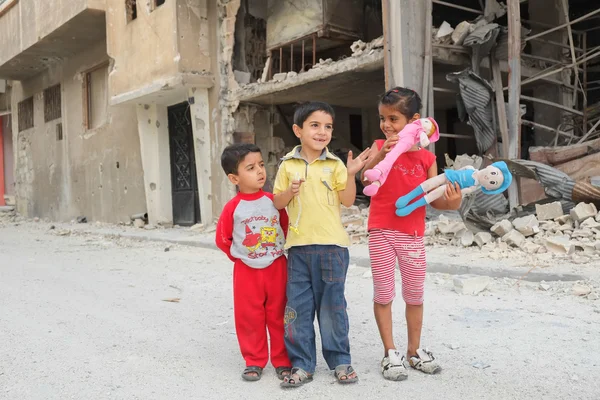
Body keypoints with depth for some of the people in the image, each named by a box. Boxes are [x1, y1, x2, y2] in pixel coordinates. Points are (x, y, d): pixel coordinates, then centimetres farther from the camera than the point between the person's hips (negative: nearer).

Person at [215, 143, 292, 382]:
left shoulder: (274, 201, -5)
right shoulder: (233, 207, -10)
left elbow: (287, 227, 10)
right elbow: (222, 238, 1)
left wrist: (281, 250, 10)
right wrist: (239, 256, 6)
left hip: (276, 268, 1)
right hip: (247, 271, -1)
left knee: (279, 316, 9)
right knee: (249, 317, 8)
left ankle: (283, 361, 21)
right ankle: (254, 362, 22)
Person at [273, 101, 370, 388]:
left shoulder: (335, 165, 1)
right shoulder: (288, 165, 5)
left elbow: (347, 201, -2)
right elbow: (278, 203, 7)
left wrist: (351, 174, -14)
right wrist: (290, 191, -12)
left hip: (332, 245, -1)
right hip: (298, 246, 2)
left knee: (332, 305, 7)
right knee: (297, 307, 5)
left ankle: (340, 360, 22)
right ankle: (302, 364, 17)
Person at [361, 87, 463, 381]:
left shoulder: (426, 157, 1)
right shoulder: (380, 146, -2)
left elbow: (434, 199, 3)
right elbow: (366, 178, -20)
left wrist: (451, 203, -17)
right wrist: (382, 154, -35)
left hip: (413, 235, 2)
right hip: (381, 232, -2)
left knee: (415, 295, 12)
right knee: (383, 294, 4)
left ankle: (414, 351, 28)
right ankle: (390, 353, 18)